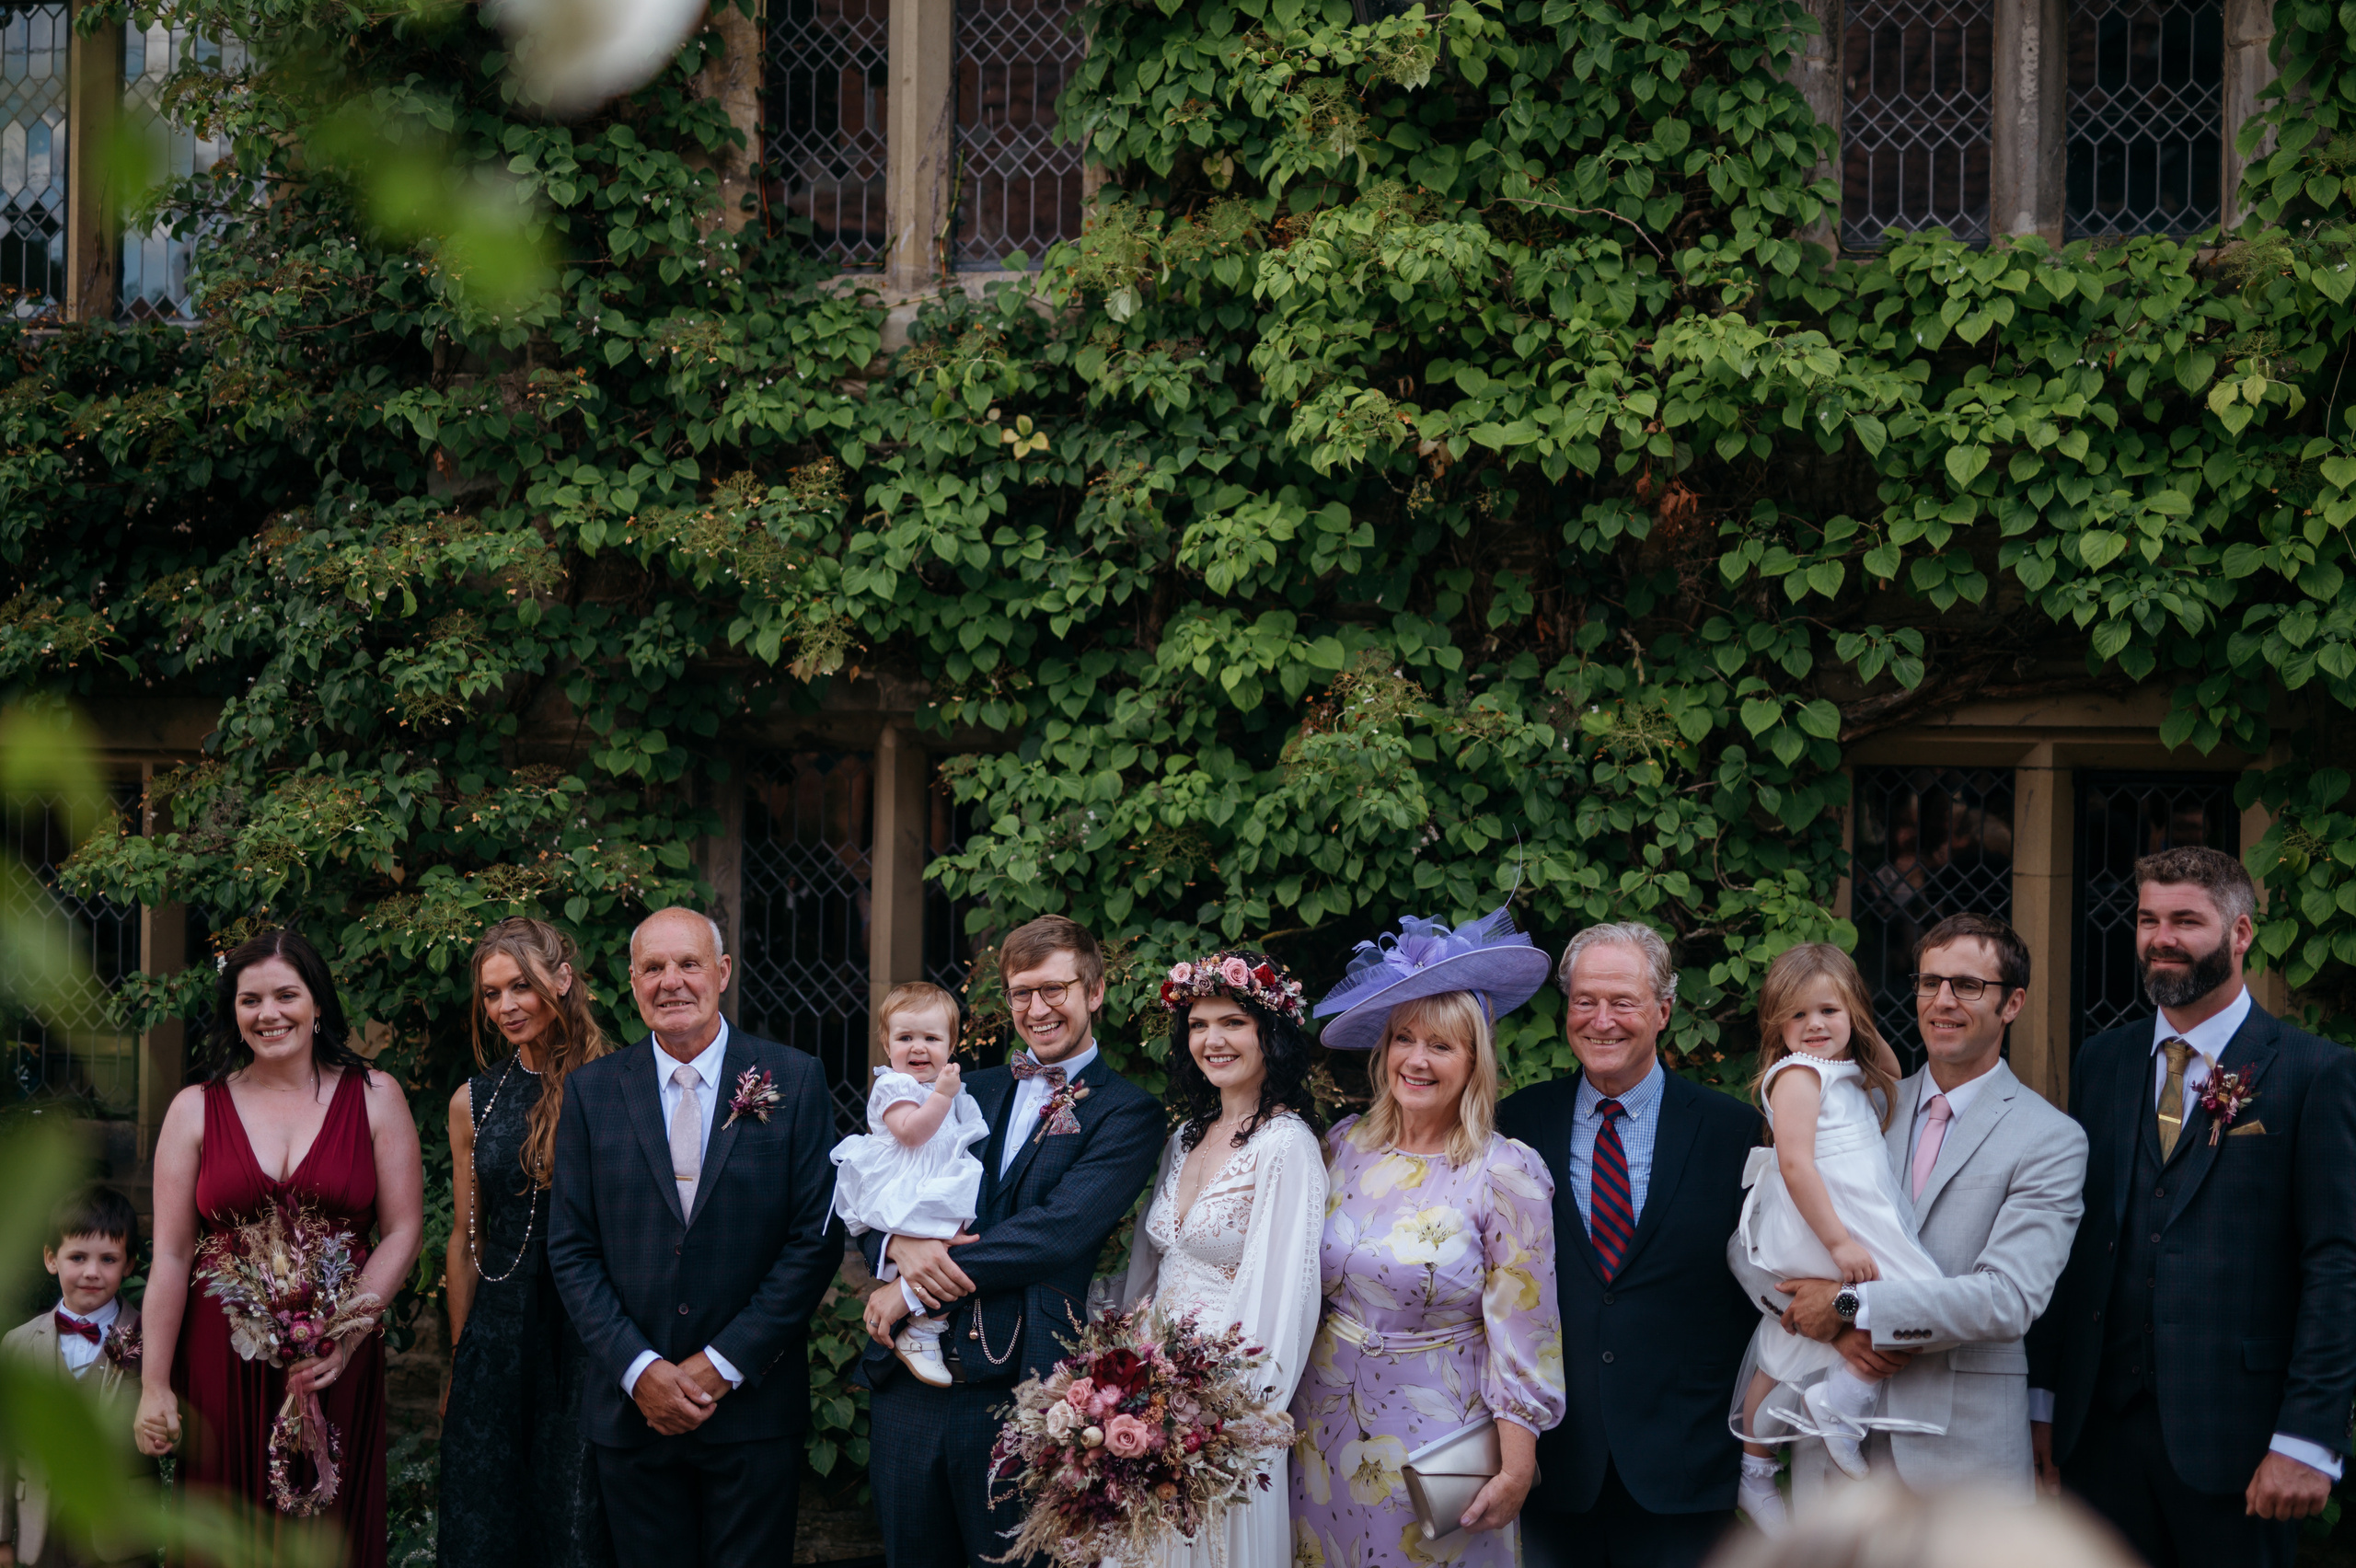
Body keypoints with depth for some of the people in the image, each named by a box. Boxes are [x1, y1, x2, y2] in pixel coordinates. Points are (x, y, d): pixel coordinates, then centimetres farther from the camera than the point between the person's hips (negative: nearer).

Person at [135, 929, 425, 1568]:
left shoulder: (373, 1097, 3)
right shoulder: (196, 1109, 4)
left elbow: (402, 1232, -1)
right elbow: (171, 1257, 1)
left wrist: (346, 1336, -13)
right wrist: (154, 1385, -4)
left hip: (338, 1365, 0)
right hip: (221, 1363, 0)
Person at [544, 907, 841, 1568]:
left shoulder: (794, 1081, -1)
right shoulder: (591, 1091, 4)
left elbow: (817, 1238, -4)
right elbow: (571, 1250, 3)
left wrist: (723, 1364, -9)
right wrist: (639, 1369, -9)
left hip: (754, 1408, -1)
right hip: (632, 1409, 1)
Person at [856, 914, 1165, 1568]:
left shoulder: (1127, 1113, -1)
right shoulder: (973, 1092, 16)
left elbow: (1057, 1231, -15)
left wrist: (912, 1286, -14)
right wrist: (900, 1246, -13)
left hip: (1015, 1391, -5)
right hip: (910, 1380, 5)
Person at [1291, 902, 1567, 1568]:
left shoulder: (1507, 1173, -13)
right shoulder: (1344, 1145, 1)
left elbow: (1521, 1332, -11)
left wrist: (1516, 1469, -11)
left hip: (1436, 1432, -4)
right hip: (1329, 1426, 4)